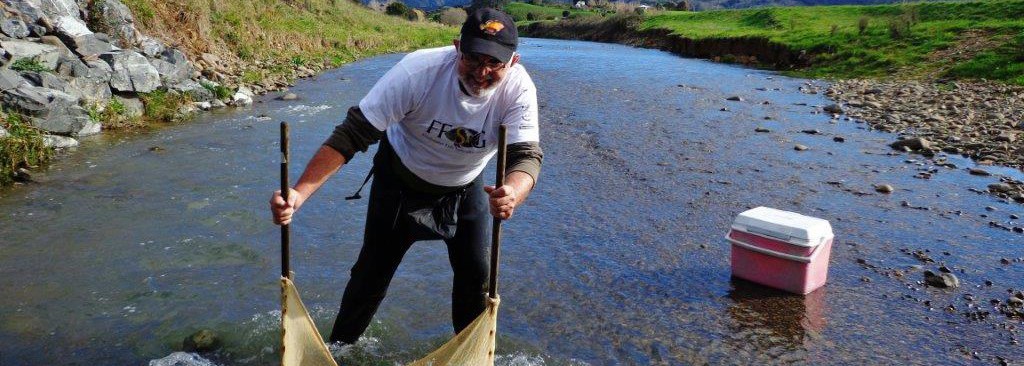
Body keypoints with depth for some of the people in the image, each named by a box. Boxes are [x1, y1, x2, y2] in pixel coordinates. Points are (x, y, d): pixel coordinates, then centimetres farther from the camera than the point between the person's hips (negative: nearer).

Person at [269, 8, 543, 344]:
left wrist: (514, 193, -62)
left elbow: (527, 153, -36)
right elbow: (351, 134, -34)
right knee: (372, 273, 6)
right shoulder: (418, 70, -35)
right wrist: (298, 193, -46)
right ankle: (339, 347, 32)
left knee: (477, 275, 1)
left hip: (466, 188, 2)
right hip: (400, 180, -1)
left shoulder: (518, 88, -29)